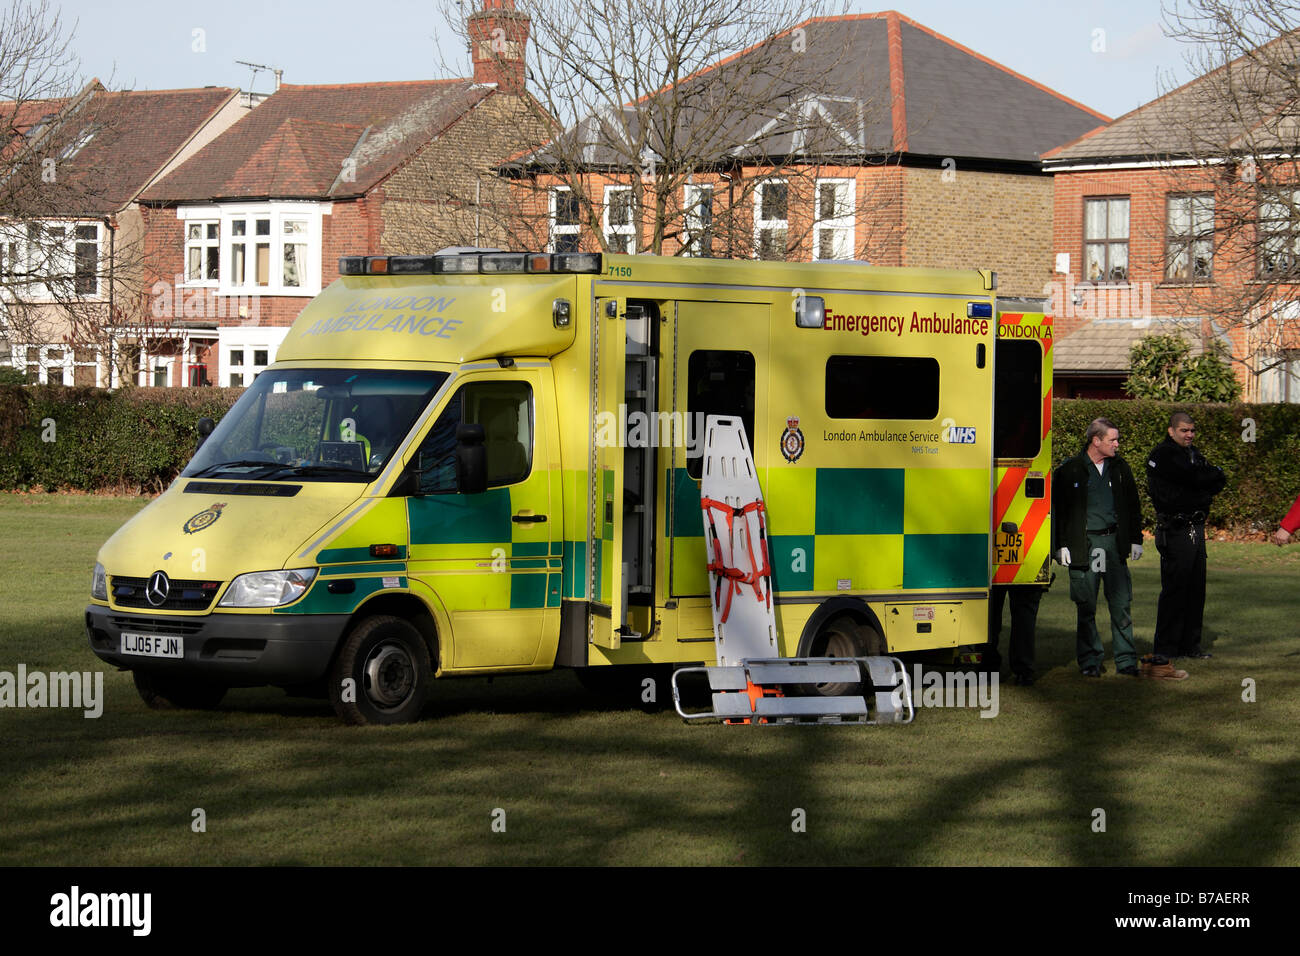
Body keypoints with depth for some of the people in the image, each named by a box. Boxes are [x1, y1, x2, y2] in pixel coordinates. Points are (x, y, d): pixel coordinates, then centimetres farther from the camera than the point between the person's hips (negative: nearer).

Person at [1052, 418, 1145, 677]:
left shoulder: (1120, 468, 11)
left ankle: (1126, 660, 5)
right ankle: (1090, 661, 11)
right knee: (1086, 607, 2)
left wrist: (1135, 540, 13)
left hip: (1114, 542, 3)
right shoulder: (1069, 470, -1)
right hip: (1083, 545, -3)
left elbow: (1133, 506, 18)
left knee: (1121, 604, -1)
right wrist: (1061, 546, -5)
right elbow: (1057, 508, 0)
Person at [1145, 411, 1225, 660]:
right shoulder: (1163, 455, -8)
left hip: (1196, 528, 8)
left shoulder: (1194, 453, 19)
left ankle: (1190, 644, 15)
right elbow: (1193, 478, -19)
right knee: (1174, 587, -7)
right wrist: (1215, 474, -1)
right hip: (1174, 530, -8)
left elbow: (1218, 483, 12)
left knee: (1196, 588, 8)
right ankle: (1166, 649, -3)